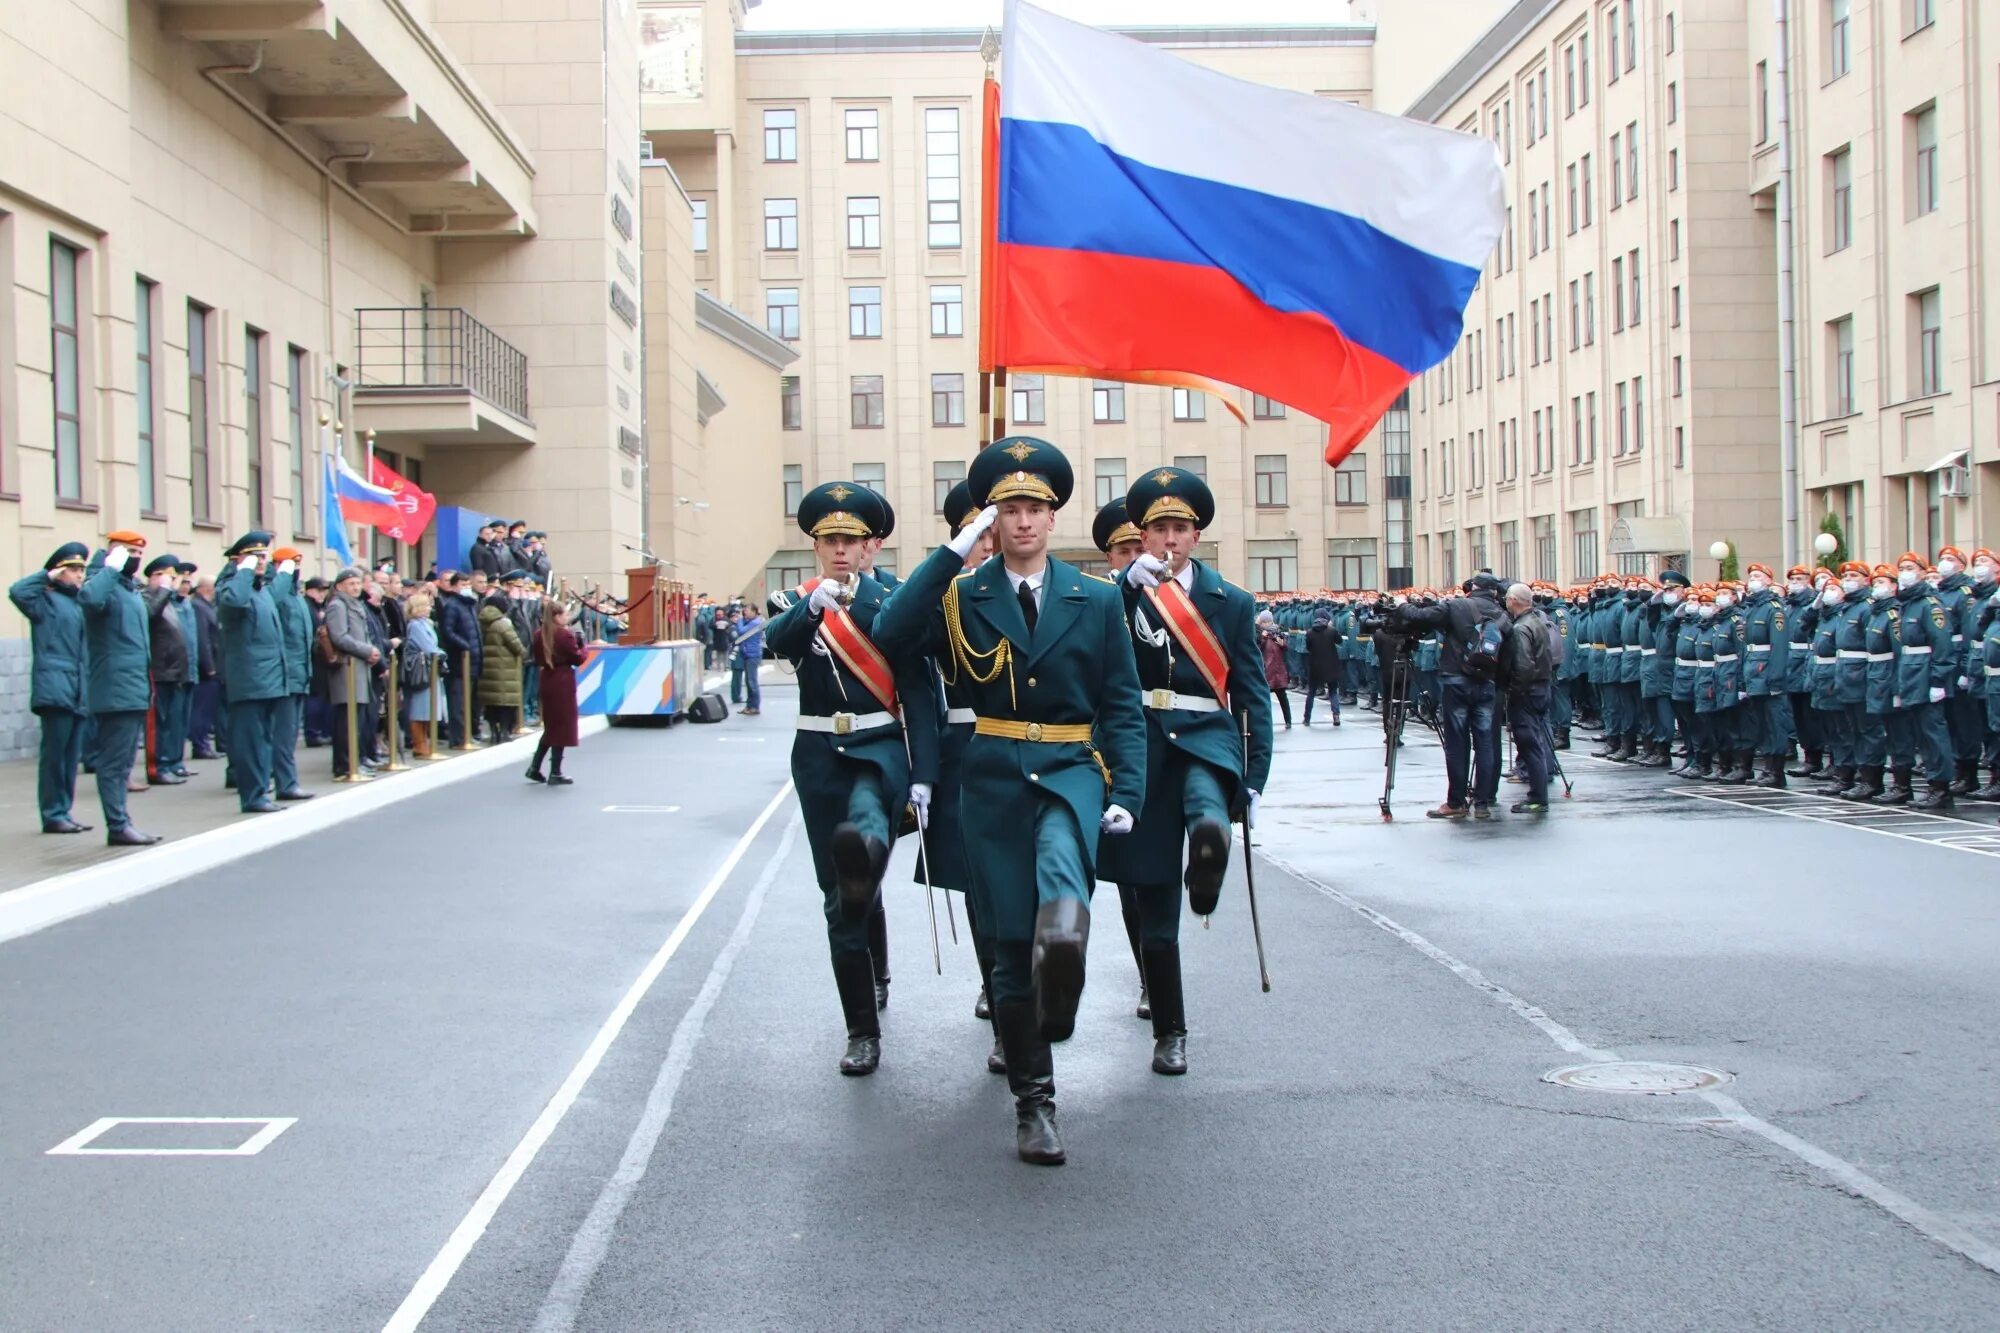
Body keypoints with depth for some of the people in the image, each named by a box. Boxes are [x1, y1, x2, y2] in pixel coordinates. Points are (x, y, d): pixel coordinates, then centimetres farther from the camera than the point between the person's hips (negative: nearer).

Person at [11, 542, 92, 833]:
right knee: (55, 753, -6)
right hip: (54, 688, -7)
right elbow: (17, 591, -21)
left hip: (78, 693, 7)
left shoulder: (78, 603, 20)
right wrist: (48, 576, -9)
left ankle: (65, 811, 14)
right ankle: (53, 814, -4)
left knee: (71, 755, 9)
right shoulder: (46, 599, 0)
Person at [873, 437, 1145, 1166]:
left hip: (1072, 770, 0)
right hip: (996, 778, 0)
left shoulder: (1097, 599, 6)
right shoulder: (964, 597, 4)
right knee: (1011, 944, 2)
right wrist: (952, 552, -15)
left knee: (1061, 870, -37)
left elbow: (1122, 703, 6)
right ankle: (1033, 1103, 11)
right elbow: (890, 634, -14)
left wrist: (1127, 792, -5)